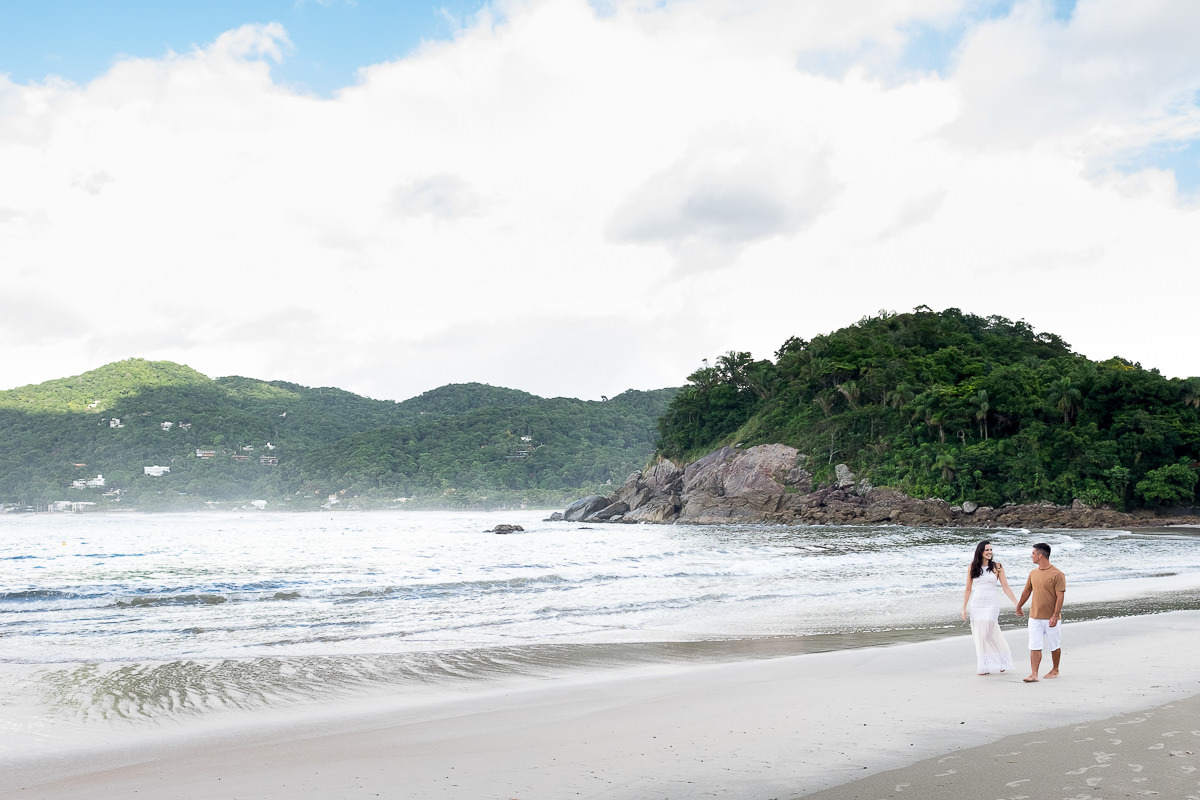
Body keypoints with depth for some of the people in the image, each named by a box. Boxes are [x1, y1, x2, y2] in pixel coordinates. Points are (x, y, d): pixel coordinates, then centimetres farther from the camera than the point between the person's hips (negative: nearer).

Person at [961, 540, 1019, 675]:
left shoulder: (996, 566, 2)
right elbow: (968, 589, 10)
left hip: (992, 604, -3)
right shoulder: (972, 567, 6)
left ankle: (986, 667, 1)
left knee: (986, 633, -10)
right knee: (978, 635, 2)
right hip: (976, 603, 3)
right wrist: (964, 608, 7)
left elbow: (1006, 587, 3)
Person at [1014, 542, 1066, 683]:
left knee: (1054, 646, 11)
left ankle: (1055, 670, 30)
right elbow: (1026, 592, 21)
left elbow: (1060, 597, -14)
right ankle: (1034, 674, -5)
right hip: (1034, 617, 5)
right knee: (1034, 647, -3)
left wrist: (1055, 616, -21)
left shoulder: (1057, 574, -11)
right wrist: (1018, 607, 29)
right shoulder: (1033, 573, 8)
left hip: (1051, 618, -4)